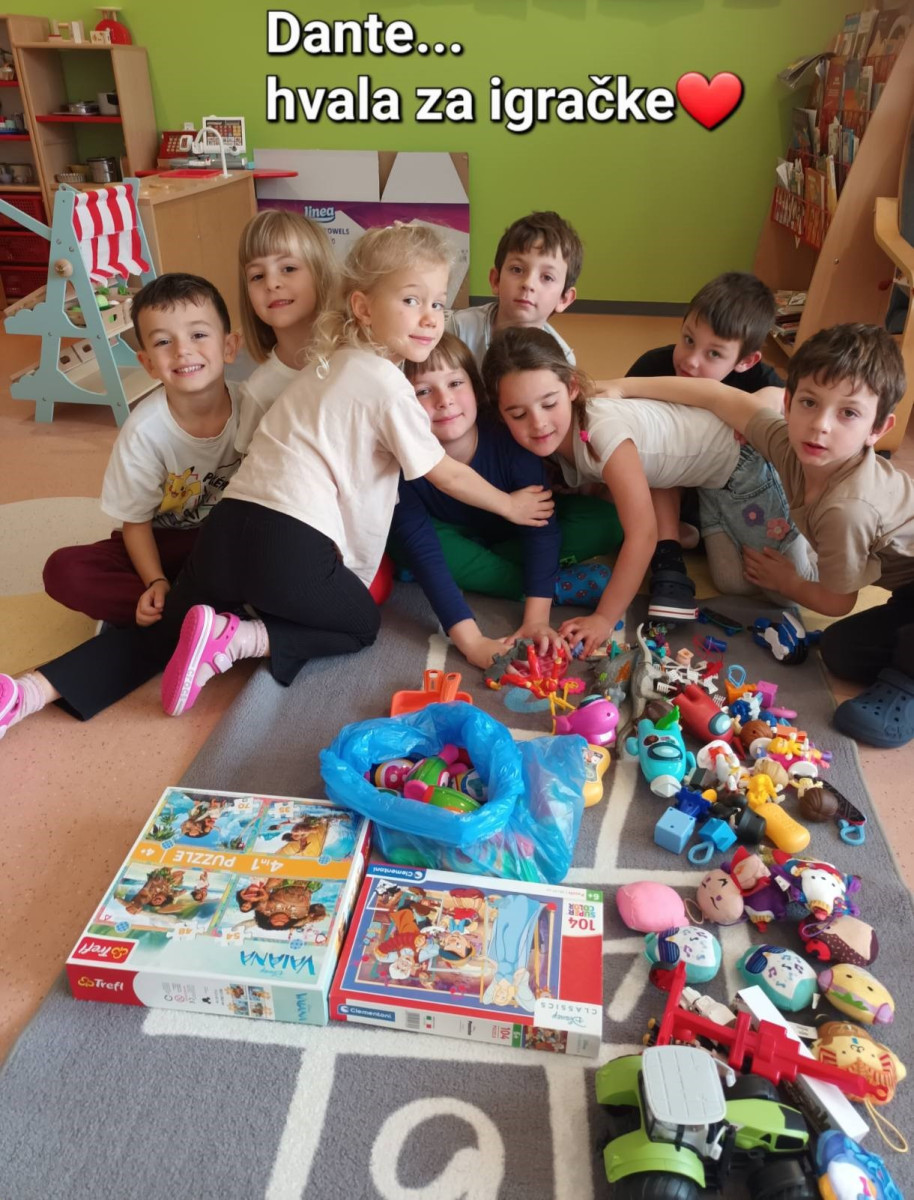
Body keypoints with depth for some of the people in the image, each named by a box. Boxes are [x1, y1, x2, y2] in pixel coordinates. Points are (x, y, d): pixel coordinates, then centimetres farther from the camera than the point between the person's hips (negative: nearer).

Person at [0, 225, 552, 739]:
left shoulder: (333, 360, 20)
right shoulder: (388, 385, -4)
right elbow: (446, 473, 5)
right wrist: (510, 504, 19)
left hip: (231, 525, 8)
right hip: (291, 547, -7)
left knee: (166, 633, 25)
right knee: (362, 624, 20)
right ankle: (237, 640, -1)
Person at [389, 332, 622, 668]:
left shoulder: (512, 442, -31)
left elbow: (542, 526, -32)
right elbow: (425, 554, -38)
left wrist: (536, 620, -42)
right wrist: (471, 642, -47)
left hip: (515, 536, 1)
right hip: (457, 540, 0)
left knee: (604, 522, -23)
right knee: (402, 542, -35)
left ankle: (471, 571, -20)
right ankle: (562, 585, -27)